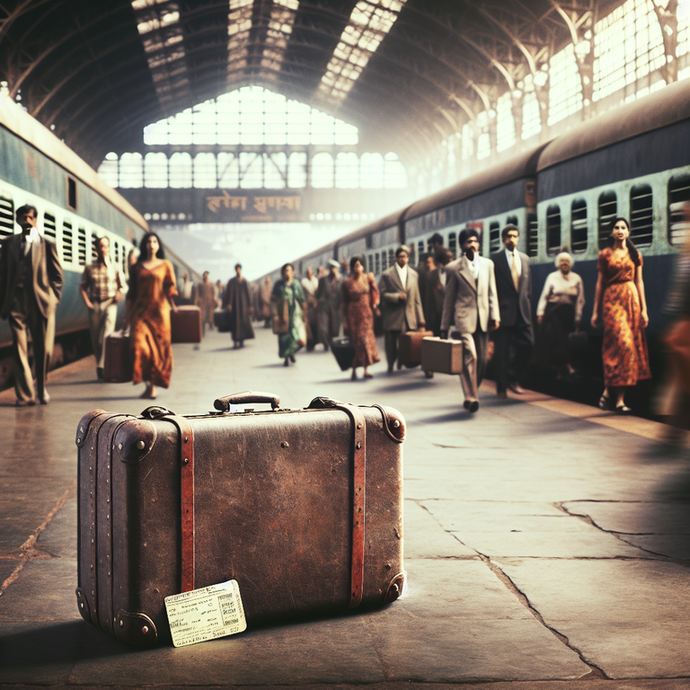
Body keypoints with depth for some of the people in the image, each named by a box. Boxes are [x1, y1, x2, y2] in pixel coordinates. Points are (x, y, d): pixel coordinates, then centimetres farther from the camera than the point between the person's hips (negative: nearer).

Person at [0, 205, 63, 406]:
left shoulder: (47, 244, 7)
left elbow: (58, 276, 8)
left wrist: (53, 298, -2)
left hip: (42, 303, -1)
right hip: (17, 303, 1)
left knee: (43, 350, 4)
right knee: (19, 349, -5)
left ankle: (41, 390, 22)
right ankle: (25, 395, -2)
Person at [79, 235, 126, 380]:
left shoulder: (115, 268, 9)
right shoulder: (89, 268, 9)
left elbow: (123, 286, 12)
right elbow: (83, 286, 11)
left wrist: (119, 294, -7)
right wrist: (87, 302, -2)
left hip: (109, 303, -2)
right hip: (95, 304, 2)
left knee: (107, 334, -17)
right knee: (95, 338, 2)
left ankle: (102, 366, -22)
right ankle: (99, 363, 17)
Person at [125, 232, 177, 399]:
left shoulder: (165, 265, 8)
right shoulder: (137, 266, 13)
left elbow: (170, 288, 0)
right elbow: (132, 291, 14)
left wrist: (172, 304, -15)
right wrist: (128, 310, 9)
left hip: (159, 311, -1)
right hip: (141, 311, 1)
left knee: (159, 348, -2)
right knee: (140, 346, -13)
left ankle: (154, 386, 4)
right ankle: (147, 383, -7)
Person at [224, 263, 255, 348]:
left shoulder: (245, 281, 9)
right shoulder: (231, 281, 1)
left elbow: (248, 293, 9)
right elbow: (228, 293, -5)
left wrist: (250, 305, 5)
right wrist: (228, 304, -16)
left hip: (243, 303, 3)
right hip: (234, 304, -3)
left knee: (244, 321, 0)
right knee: (235, 323, -6)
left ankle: (241, 341, 7)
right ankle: (235, 342, -5)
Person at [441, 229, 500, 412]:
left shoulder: (487, 264, 11)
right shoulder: (454, 268, 1)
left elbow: (492, 292, 12)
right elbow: (449, 298, 5)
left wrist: (495, 316, 2)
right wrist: (444, 327, 5)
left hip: (483, 318, 4)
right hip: (464, 317, -4)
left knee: (482, 360, 6)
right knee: (470, 356, -17)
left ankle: (471, 393, 24)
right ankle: (471, 397, -12)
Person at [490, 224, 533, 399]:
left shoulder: (524, 258, 13)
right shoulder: (495, 258, -3)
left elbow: (528, 284, 17)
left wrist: (527, 302, 10)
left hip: (522, 311, 4)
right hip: (504, 310, -4)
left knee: (527, 343, -2)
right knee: (502, 350, 1)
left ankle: (513, 378, 17)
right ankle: (501, 386, 13)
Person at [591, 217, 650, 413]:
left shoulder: (635, 255, 11)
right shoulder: (605, 255, 6)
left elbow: (639, 282, 9)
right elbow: (600, 283, 5)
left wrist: (644, 309, 2)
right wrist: (596, 311, 2)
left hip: (631, 301, 3)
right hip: (612, 301, -3)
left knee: (630, 345, 0)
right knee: (621, 344, -14)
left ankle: (609, 391, 5)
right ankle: (618, 398, -9)